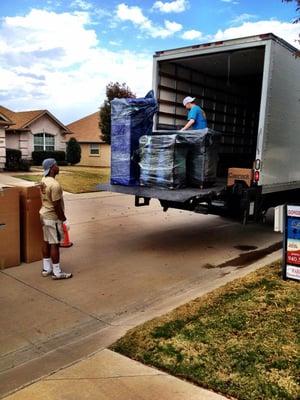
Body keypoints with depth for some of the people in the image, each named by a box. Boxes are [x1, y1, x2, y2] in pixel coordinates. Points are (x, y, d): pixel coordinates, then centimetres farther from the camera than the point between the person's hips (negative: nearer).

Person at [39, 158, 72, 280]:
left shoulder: (44, 180, 5)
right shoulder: (55, 185, -25)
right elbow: (57, 206, -23)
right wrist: (63, 219, -12)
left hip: (44, 215, 9)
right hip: (53, 218, -9)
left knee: (46, 242, 16)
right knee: (55, 244, -1)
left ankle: (46, 269, 26)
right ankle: (57, 272, 8)